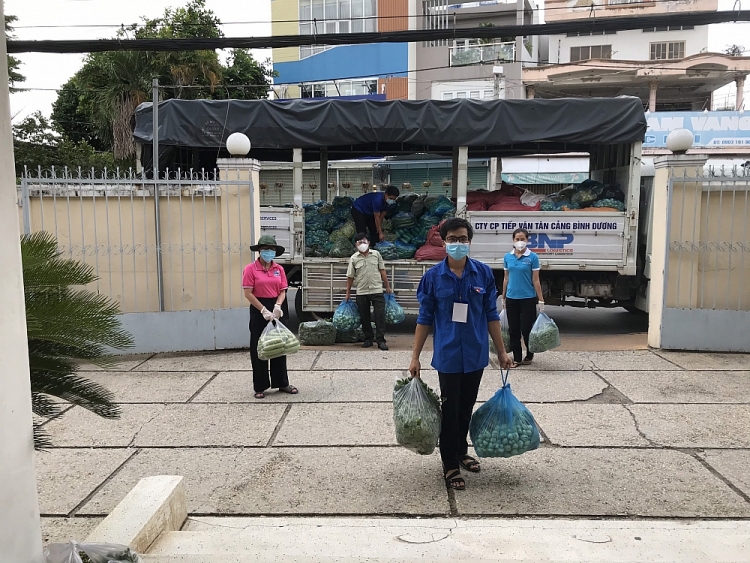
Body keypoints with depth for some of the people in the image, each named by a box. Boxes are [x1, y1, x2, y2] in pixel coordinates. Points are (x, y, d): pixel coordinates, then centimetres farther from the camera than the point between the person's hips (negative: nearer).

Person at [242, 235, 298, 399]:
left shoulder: (279, 269, 6)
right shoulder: (250, 269, -7)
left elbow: (282, 291, 5)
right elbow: (248, 293, -11)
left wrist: (278, 306, -14)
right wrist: (264, 310, -17)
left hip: (277, 309, 4)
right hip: (259, 310, -4)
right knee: (259, 348, 3)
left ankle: (282, 383, 22)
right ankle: (260, 387, 12)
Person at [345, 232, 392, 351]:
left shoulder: (376, 254, 4)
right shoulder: (354, 259, 2)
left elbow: (382, 271, 9)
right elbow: (350, 277, 6)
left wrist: (388, 287, 8)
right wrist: (348, 293, 7)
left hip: (377, 290, 0)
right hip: (361, 292, 1)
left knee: (380, 316, -4)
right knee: (364, 317, 8)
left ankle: (380, 340, 2)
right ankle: (368, 339, 21)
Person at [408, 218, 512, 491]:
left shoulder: (483, 273, -4)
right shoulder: (433, 276, -8)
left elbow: (491, 314, 2)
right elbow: (425, 318, -3)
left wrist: (501, 351, 3)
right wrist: (415, 356, -3)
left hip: (476, 354, 2)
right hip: (448, 355, -2)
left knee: (467, 407, 18)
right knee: (450, 409, 7)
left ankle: (461, 451, 39)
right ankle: (450, 464, 22)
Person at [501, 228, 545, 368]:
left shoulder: (532, 257, -6)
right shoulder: (508, 257, 5)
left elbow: (536, 280, -5)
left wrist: (541, 300, -8)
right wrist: (503, 299, 13)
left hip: (528, 299, -3)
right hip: (511, 298, 3)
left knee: (526, 329, 1)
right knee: (513, 330, 6)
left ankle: (529, 355, 24)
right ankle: (517, 358, 18)